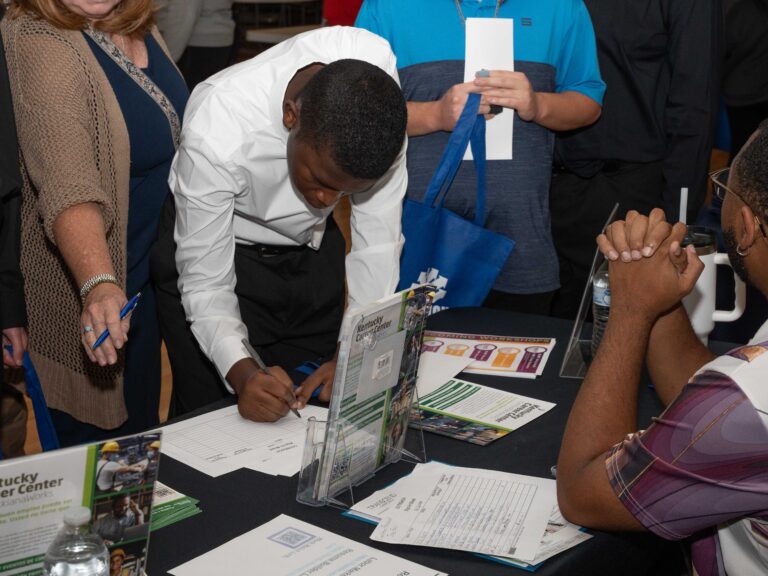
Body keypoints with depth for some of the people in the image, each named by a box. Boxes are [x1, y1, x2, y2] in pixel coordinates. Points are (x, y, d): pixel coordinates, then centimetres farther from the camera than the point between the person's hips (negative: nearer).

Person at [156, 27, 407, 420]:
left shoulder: (375, 70, -28)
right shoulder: (216, 135, -36)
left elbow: (378, 231, -20)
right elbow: (206, 284, -25)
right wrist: (242, 371, -43)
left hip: (313, 247, 3)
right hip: (221, 254, -3)